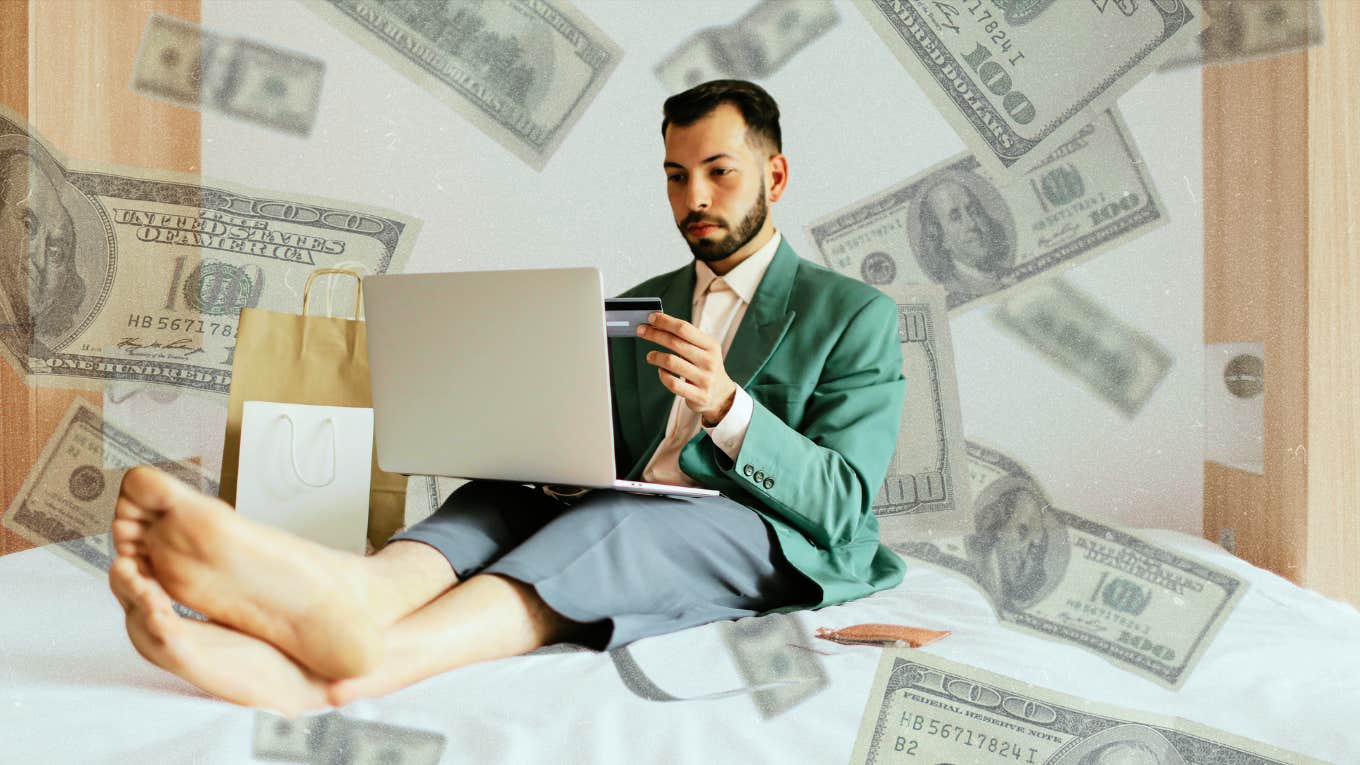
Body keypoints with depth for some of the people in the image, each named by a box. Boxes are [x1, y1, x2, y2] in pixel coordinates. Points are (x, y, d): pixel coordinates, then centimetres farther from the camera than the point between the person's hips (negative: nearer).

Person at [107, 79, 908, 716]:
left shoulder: (856, 315, 5)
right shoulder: (641, 305, 22)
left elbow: (843, 506, -7)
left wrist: (726, 406, -23)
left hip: (772, 546, -4)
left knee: (617, 518, -34)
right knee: (503, 495, -23)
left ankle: (364, 655, -60)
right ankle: (353, 600, -56)